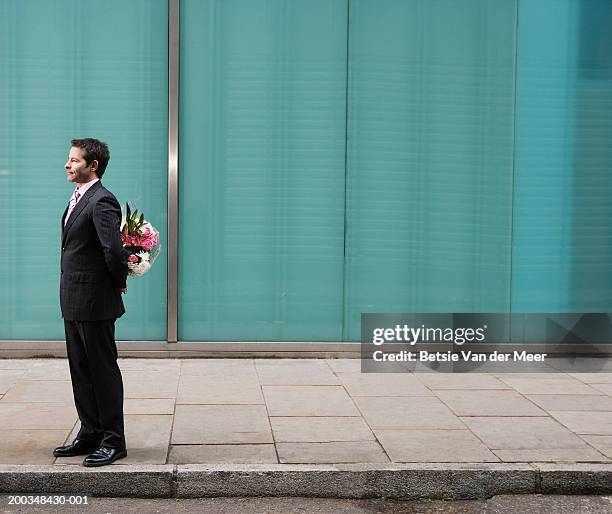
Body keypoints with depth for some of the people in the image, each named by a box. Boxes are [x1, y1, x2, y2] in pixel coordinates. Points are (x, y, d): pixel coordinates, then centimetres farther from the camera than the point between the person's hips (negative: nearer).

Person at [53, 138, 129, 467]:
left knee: (103, 371, -1)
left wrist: (119, 280, -13)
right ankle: (90, 434, 26)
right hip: (74, 303, 10)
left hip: (95, 302, -10)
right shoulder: (78, 199, 14)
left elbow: (113, 249, -29)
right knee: (81, 371, 15)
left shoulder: (101, 201, -17)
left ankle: (113, 441, 8)